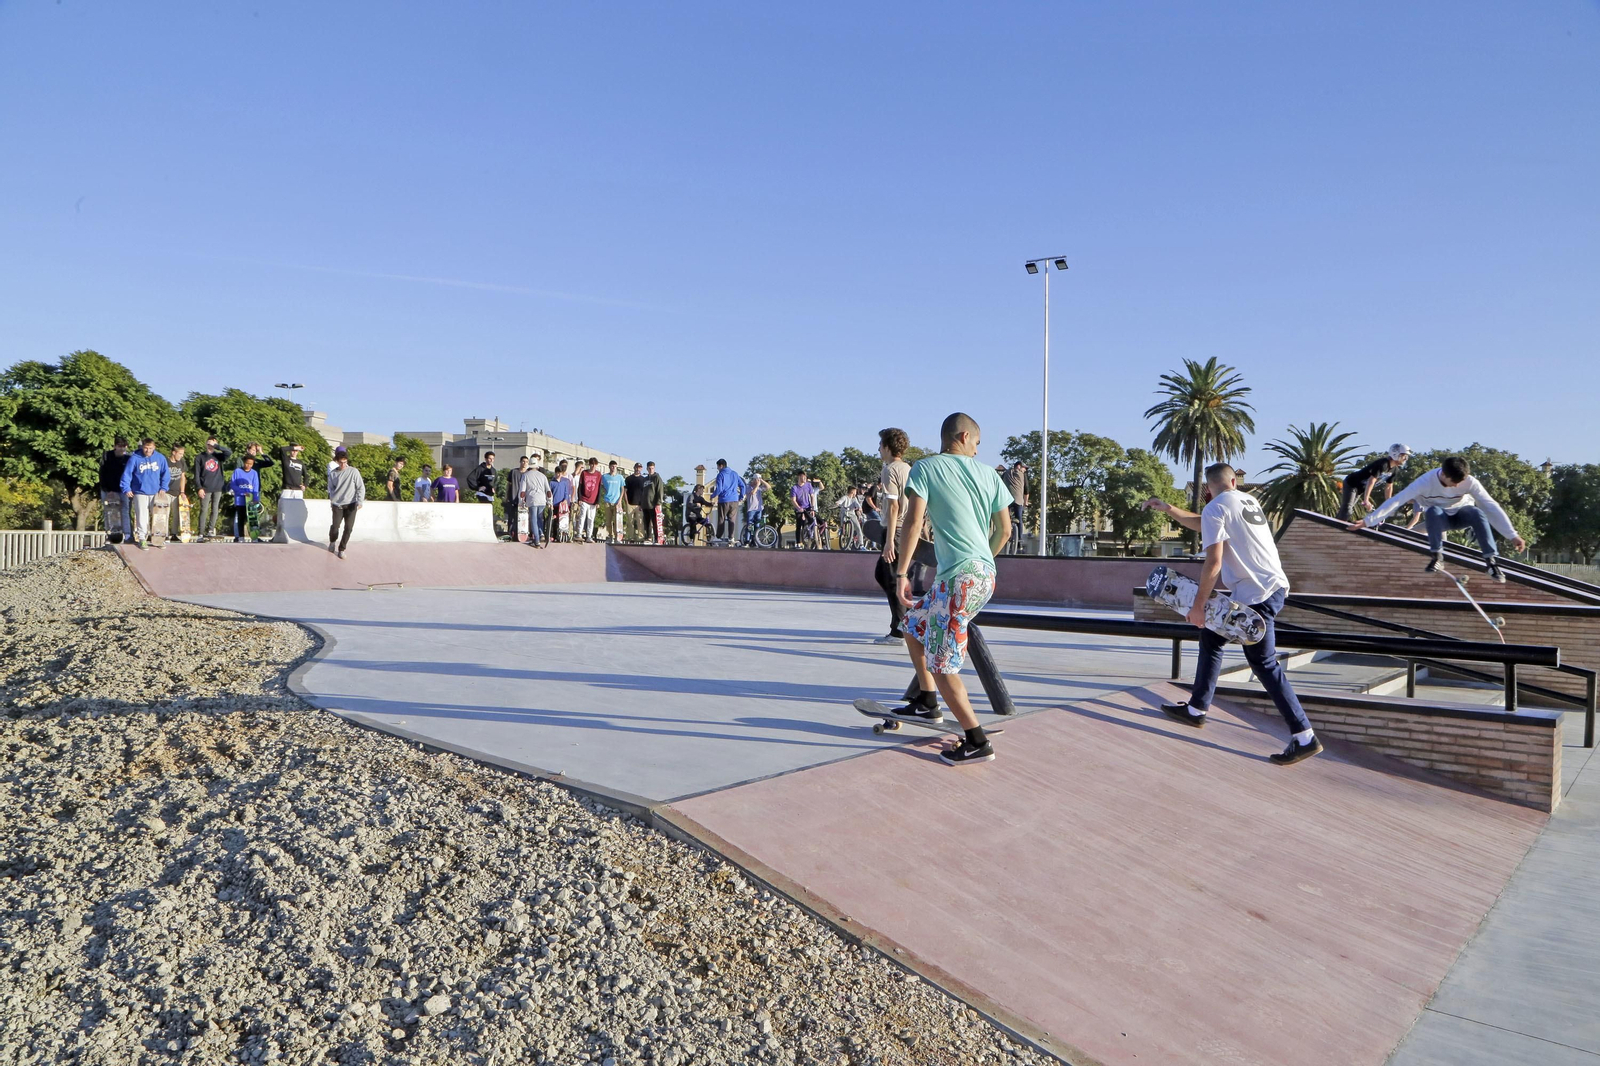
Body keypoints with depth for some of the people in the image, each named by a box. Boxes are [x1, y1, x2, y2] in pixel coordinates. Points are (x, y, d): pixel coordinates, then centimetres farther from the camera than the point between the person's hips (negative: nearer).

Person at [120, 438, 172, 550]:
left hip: (156, 493, 2)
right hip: (140, 493, -2)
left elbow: (166, 473, 4)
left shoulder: (160, 458, -1)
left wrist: (163, 488, -4)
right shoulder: (134, 458, -6)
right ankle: (142, 539, 7)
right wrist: (126, 489, -13)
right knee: (142, 517, 0)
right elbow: (126, 474, -5)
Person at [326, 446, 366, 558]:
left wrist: (360, 501, -11)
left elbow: (361, 487, -2)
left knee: (349, 528, -5)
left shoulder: (353, 471, -1)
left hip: (351, 504, -1)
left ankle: (341, 549, 12)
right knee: (335, 526, -5)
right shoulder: (333, 474, 5)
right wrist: (332, 500, -2)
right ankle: (332, 542, 28)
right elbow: (330, 488, 13)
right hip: (337, 505, 1)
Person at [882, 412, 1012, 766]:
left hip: (959, 577, -7)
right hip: (984, 574, 8)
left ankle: (977, 743, 6)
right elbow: (1005, 530, 13)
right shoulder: (988, 474, 12)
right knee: (914, 625, 25)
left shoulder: (925, 468, -1)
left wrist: (901, 573, -11)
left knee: (942, 665, 0)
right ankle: (928, 703, 31)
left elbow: (913, 520, -13)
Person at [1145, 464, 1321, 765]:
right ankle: (1196, 709, 25)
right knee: (1211, 636, 19)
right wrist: (1168, 509, 30)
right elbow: (1202, 525, 31)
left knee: (1264, 664, -6)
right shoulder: (1247, 499, 16)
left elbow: (1213, 563, -17)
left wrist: (1198, 605, -11)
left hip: (1256, 595, -10)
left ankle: (1304, 738, -3)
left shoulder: (1215, 508, -10)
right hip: (1274, 585, 10)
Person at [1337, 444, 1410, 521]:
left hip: (1362, 488, 9)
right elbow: (1371, 481, -36)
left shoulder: (1395, 470, -1)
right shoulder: (1383, 464, -28)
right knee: (1347, 507, -17)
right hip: (1352, 483, -9)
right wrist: (1366, 500, -42)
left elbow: (1388, 487, 7)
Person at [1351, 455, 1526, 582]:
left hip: (1461, 514, 1)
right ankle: (1437, 557, -26)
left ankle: (1491, 560, -26)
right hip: (1439, 519, -1)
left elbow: (1491, 506, -25)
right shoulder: (1426, 481, -28)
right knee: (1433, 511, -38)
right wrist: (1368, 521, -38)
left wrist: (1513, 535, -28)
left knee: (1477, 513, -35)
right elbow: (1396, 500, -33)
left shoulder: (1470, 482, -25)